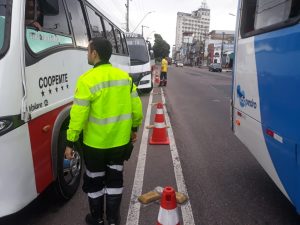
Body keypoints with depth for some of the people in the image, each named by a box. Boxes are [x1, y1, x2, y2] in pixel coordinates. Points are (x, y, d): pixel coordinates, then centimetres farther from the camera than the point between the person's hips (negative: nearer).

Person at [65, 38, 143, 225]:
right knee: (115, 179, 19)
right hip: (120, 140, 5)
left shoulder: (87, 79, -17)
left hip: (95, 143, -4)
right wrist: (134, 128, 16)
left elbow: (78, 115, -18)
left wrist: (70, 142, -8)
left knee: (94, 181, 16)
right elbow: (136, 107, 2)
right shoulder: (125, 76, -1)